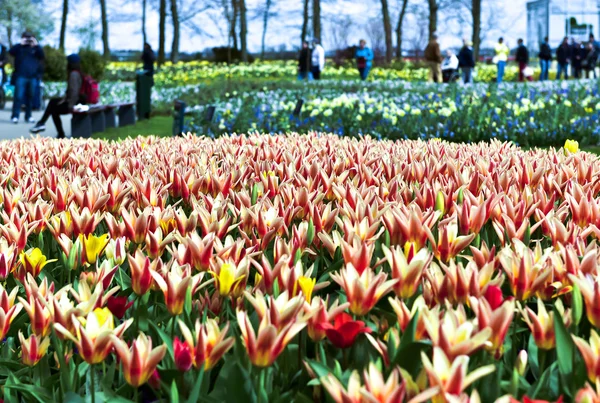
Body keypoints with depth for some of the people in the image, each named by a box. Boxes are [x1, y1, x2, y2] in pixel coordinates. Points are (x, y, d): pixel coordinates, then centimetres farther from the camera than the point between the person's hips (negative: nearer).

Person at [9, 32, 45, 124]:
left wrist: (36, 45, -10)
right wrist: (21, 44, -11)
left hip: (33, 77, 3)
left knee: (30, 97, 7)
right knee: (18, 96, -10)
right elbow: (11, 51, -8)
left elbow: (42, 56, -2)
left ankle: (28, 116, 15)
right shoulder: (19, 47, 9)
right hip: (21, 76, -2)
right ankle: (15, 116, -9)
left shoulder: (35, 49, 13)